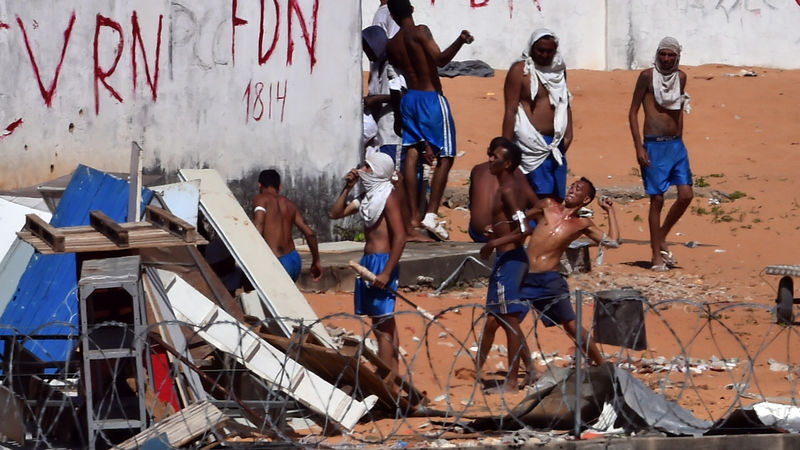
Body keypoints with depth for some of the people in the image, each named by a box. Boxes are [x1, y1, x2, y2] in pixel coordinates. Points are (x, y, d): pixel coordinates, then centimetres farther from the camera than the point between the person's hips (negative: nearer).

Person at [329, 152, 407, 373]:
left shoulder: (388, 196, -11)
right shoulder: (368, 196, 16)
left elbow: (400, 237, -18)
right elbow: (336, 213, 19)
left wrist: (387, 272, -22)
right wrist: (347, 188, 6)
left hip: (382, 261, -10)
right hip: (368, 261, 10)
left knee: (383, 325, -10)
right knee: (382, 323, 11)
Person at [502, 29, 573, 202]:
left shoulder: (558, 69, 15)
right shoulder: (519, 70, -4)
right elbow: (511, 110, -7)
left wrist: (568, 133, 10)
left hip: (556, 142, 6)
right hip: (532, 143, -6)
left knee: (557, 199, 4)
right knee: (542, 195, -14)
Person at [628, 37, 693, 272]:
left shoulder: (681, 77, 9)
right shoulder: (647, 76, -6)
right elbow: (633, 112, -5)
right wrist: (638, 147, -12)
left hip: (676, 145, 5)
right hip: (654, 146, -5)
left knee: (686, 195, -2)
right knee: (657, 200, -4)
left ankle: (661, 239, 19)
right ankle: (657, 256, 3)